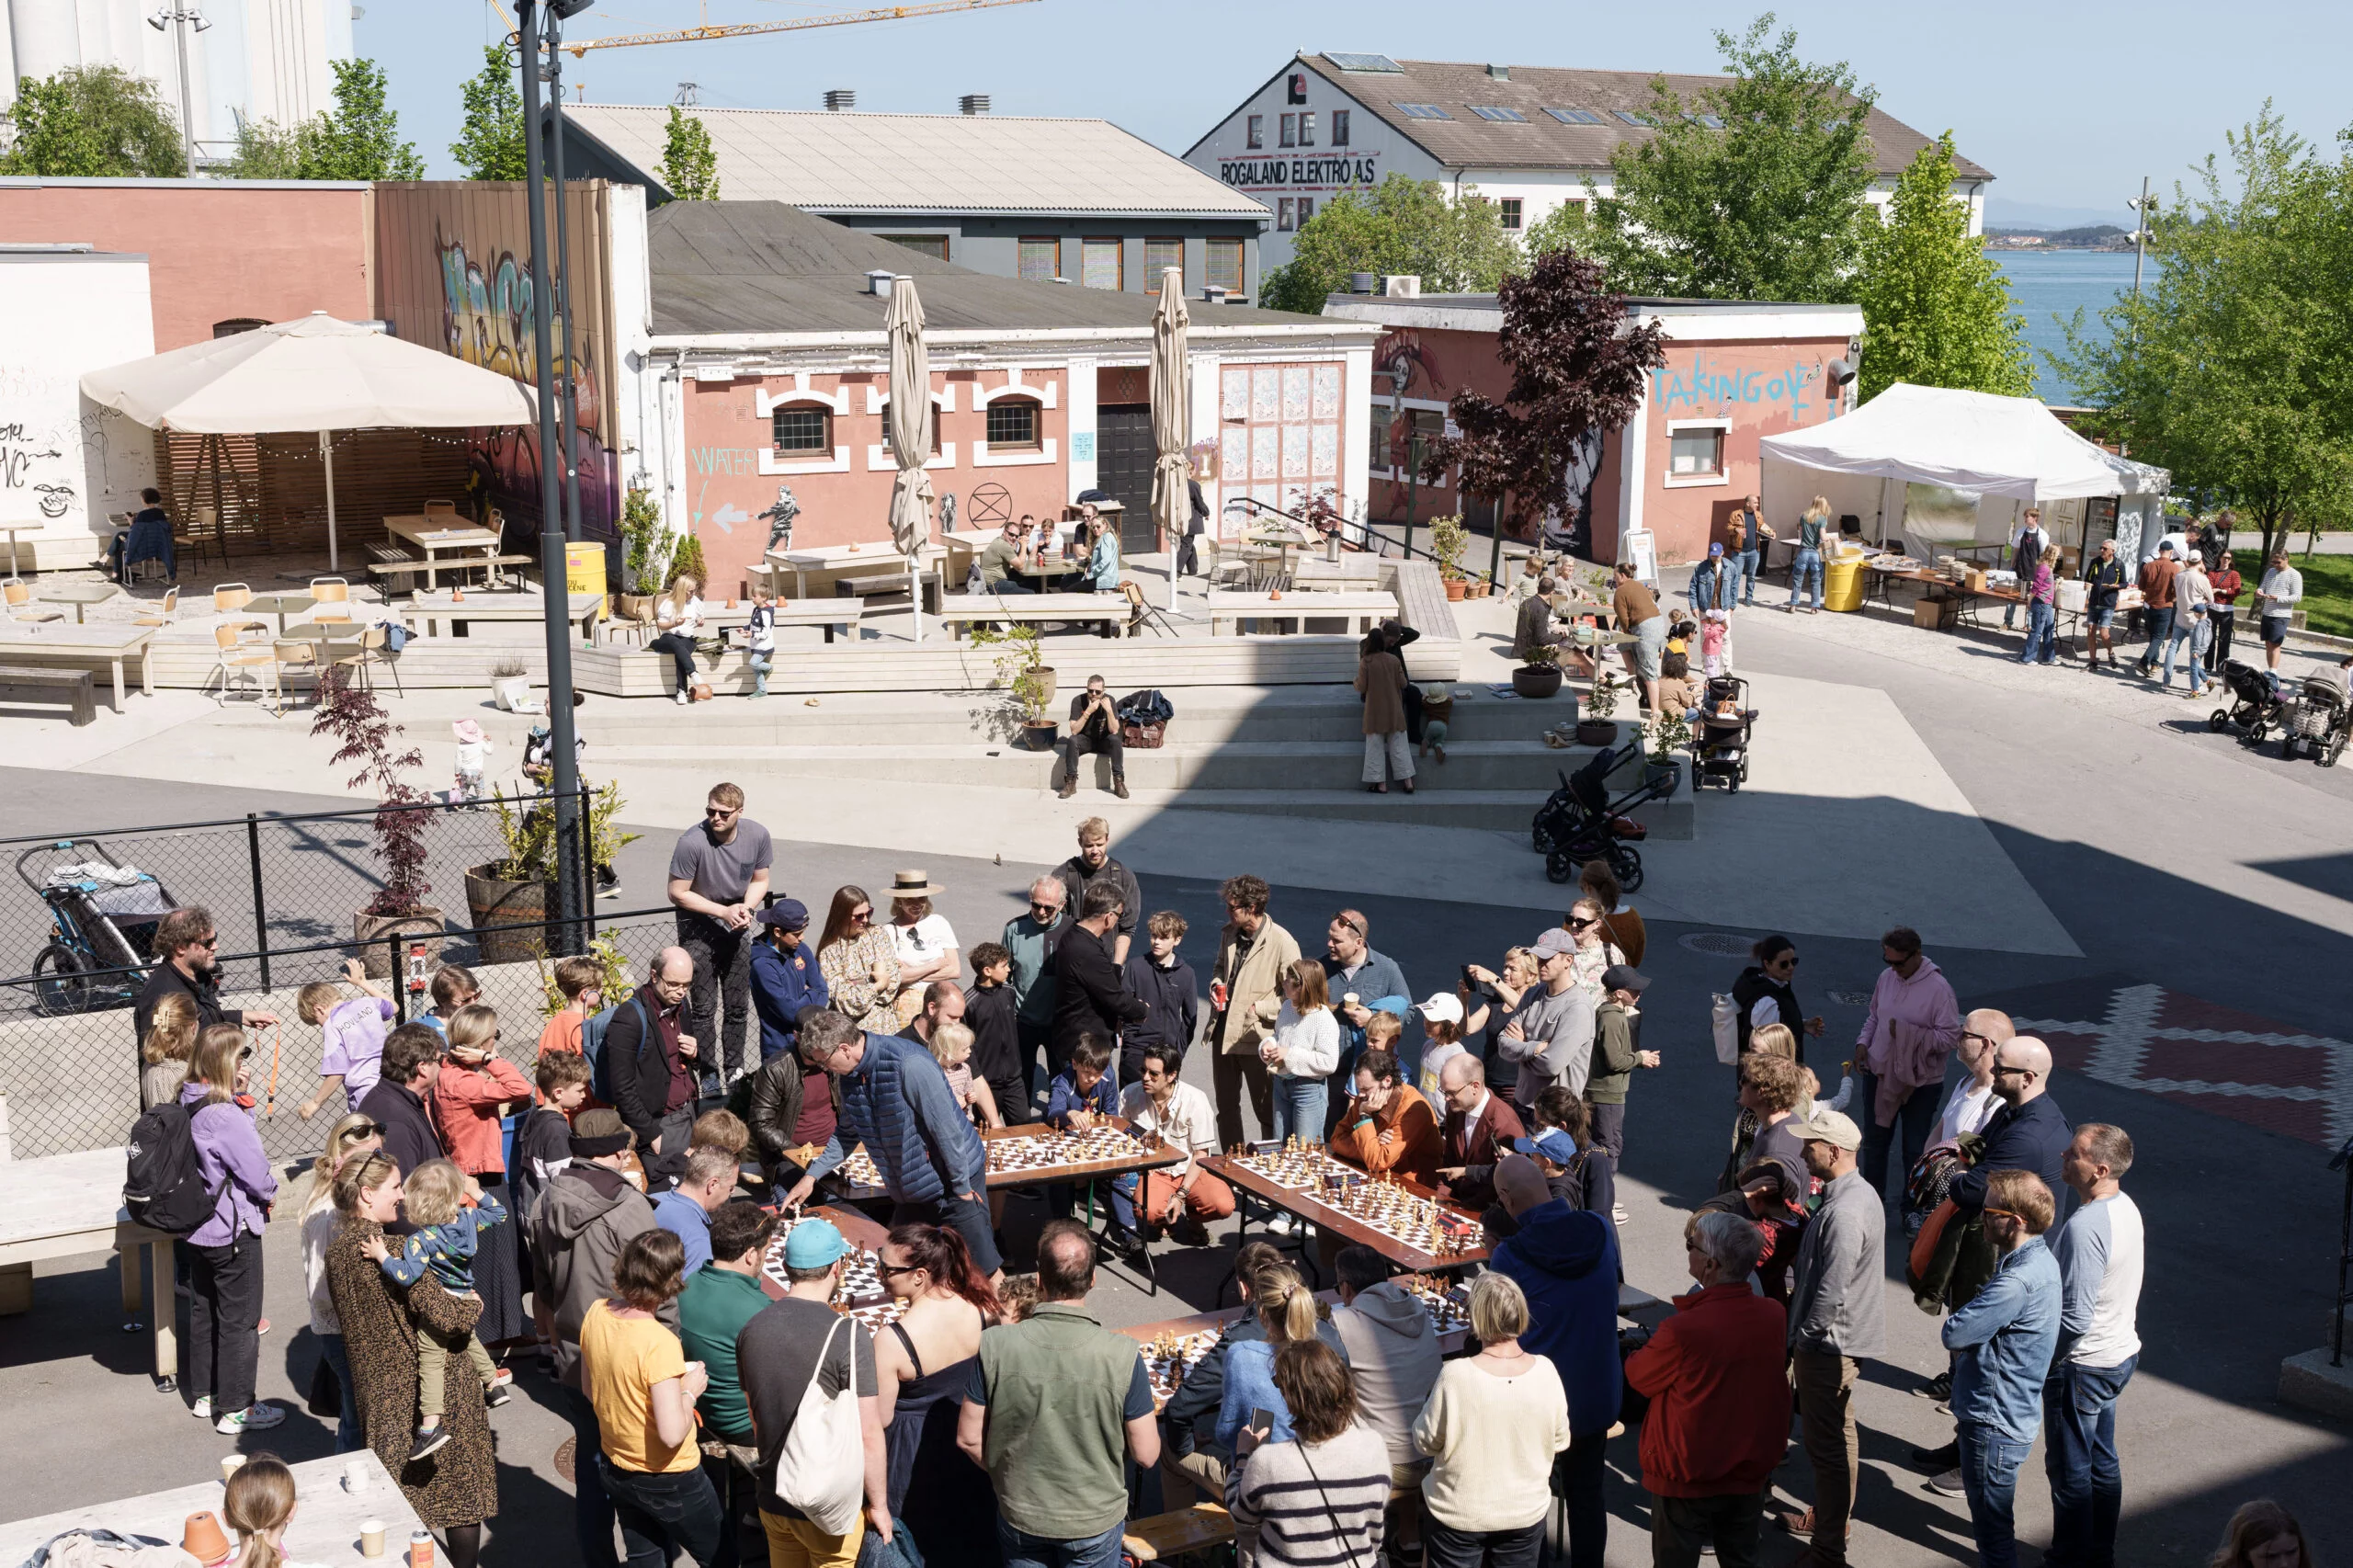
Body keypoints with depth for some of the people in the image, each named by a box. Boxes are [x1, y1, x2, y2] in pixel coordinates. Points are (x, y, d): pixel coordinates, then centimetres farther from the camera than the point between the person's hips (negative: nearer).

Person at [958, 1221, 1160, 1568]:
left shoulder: (995, 1347, -20)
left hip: (1019, 1515, 1)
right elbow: (1146, 1455, -15)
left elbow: (969, 1438, -9)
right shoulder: (1123, 1356, -24)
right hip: (1095, 1520, -1)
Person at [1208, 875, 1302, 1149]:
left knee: (1266, 1110, 6)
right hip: (1224, 1032, 7)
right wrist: (1216, 985, 2)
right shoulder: (1229, 933, 3)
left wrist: (1259, 1008, -16)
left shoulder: (1282, 943, -18)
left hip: (1257, 1036, -7)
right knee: (1226, 1107, 18)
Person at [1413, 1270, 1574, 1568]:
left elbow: (1426, 1441, -12)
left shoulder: (1455, 1376, -26)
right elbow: (1560, 1440, -1)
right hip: (1526, 1513, 3)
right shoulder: (1545, 1371, -15)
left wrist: (1433, 1399, 4)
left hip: (1459, 1515, -3)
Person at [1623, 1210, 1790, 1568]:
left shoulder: (1682, 1330, -29)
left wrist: (1635, 1354, 10)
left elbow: (1638, 1377, -11)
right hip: (1751, 1473, 5)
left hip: (1686, 1481, -5)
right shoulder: (1775, 1316, -12)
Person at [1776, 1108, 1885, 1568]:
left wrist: (1800, 1336, -14)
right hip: (1844, 1337, 10)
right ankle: (1828, 1517, 40)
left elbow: (1831, 1293, -26)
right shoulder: (1861, 1193, 5)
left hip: (1828, 1343, -10)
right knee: (1838, 1437, 24)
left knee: (1826, 1446, 0)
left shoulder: (1843, 1213, -28)